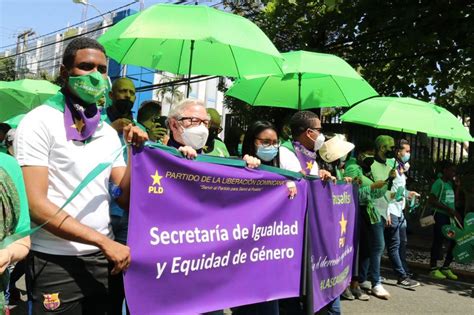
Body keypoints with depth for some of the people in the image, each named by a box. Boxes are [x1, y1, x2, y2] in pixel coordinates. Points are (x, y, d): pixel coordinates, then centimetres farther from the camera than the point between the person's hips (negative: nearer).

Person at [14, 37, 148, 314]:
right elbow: (36, 204, -16)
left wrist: (137, 152, -10)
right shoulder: (39, 122, -8)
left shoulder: (109, 132, 7)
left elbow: (125, 199, 4)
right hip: (56, 261, -5)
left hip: (103, 258, 5)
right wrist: (104, 241, -18)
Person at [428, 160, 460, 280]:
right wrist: (448, 209, -19)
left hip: (450, 217, 8)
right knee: (438, 242, -2)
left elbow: (454, 201, 20)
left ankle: (446, 267, 20)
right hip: (440, 216, -8)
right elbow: (431, 201, -18)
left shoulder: (450, 183, 15)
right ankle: (433, 269, 8)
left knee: (455, 241, 7)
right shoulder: (438, 183, -9)